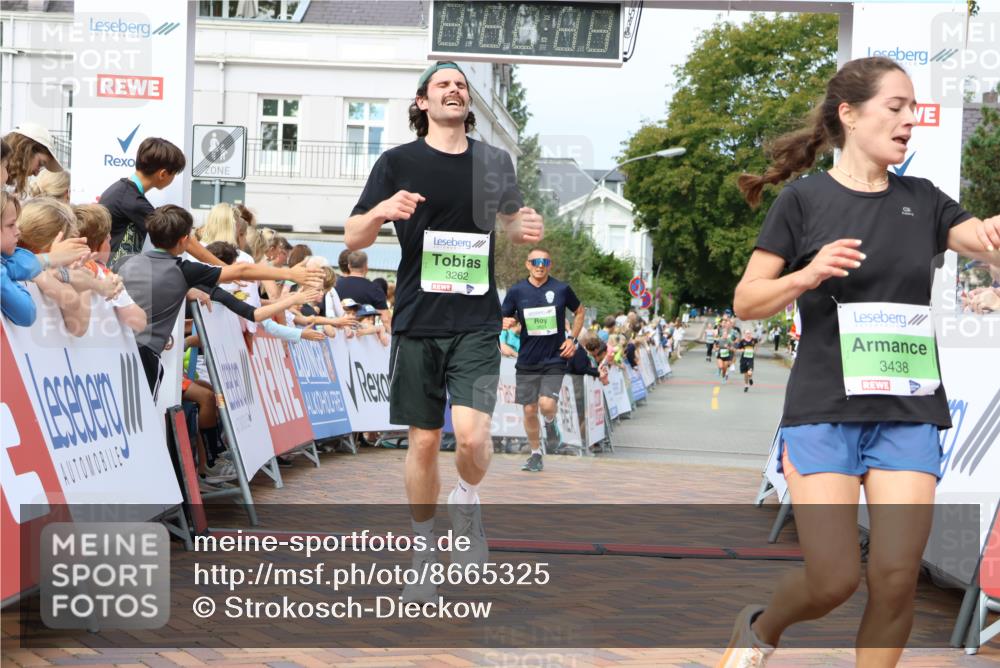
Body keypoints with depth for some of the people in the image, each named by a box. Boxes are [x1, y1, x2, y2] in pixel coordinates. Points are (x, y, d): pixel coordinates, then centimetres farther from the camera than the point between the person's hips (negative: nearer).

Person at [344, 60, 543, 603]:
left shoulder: (495, 162, 9)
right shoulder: (398, 163, 2)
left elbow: (511, 219, 25)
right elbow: (352, 238, 4)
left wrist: (527, 229, 1)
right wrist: (381, 211, -18)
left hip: (476, 322, 1)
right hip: (418, 322, 0)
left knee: (471, 435, -17)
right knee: (423, 441, 4)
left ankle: (467, 502, 18)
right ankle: (424, 560, 21)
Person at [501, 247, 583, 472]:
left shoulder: (562, 289, -3)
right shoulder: (517, 291, -1)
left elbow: (579, 311, 14)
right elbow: (501, 318, 7)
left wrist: (573, 339, 3)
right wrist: (505, 321, -17)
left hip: (554, 359, -2)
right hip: (527, 359, 2)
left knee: (546, 404, -18)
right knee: (529, 410, 5)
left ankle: (550, 424, 18)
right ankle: (536, 455, 24)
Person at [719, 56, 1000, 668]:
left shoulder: (922, 200, 11)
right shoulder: (805, 198, -1)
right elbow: (746, 301, 0)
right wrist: (806, 276, -18)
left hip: (909, 414, 3)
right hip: (824, 410, -3)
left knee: (897, 577, -6)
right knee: (834, 579, -7)